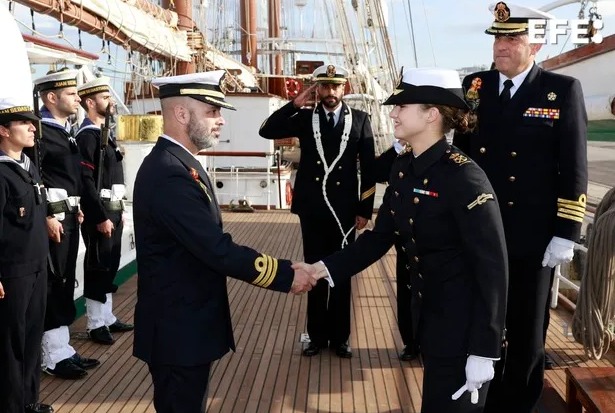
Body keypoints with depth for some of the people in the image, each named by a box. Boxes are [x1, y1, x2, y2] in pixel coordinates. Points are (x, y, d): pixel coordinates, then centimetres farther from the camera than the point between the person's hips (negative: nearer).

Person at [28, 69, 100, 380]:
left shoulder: (65, 131, 15)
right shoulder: (40, 131, -13)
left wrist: (76, 208, 15)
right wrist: (46, 217, -21)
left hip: (69, 217, 9)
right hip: (52, 219, -9)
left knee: (65, 284, 14)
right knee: (53, 286, -2)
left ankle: (62, 349, 24)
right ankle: (53, 357, 9)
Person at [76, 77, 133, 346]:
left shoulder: (105, 133, 15)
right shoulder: (87, 136, -15)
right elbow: (86, 182, -21)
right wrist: (101, 217, -21)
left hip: (112, 210, 9)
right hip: (100, 213, -9)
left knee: (110, 265, 15)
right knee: (98, 267, 0)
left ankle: (107, 317, 27)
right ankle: (96, 324, 11)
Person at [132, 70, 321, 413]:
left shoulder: (178, 163, 9)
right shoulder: (169, 173, -25)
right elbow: (217, 250, -28)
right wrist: (286, 275, -21)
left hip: (185, 321, 10)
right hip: (179, 329, -10)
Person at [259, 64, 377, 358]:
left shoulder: (360, 119, 1)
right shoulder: (305, 118, 3)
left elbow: (369, 167, 0)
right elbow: (267, 131, -6)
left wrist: (365, 209, -3)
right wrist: (295, 104, -12)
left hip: (344, 209, -1)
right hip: (312, 208, 1)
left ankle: (339, 337, 24)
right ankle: (317, 336, 25)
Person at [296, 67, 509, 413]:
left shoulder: (463, 176, -23)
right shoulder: (403, 167, 0)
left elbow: (493, 267, -22)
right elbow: (381, 235, 5)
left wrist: (483, 351, -21)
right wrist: (327, 267, -6)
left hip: (464, 322, -7)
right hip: (426, 313, 8)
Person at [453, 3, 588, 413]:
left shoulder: (563, 90, -5)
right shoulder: (474, 86, 4)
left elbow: (574, 169, -6)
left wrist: (566, 234, -10)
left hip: (533, 238, -2)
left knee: (527, 331, 13)